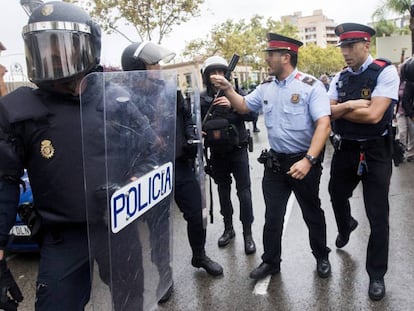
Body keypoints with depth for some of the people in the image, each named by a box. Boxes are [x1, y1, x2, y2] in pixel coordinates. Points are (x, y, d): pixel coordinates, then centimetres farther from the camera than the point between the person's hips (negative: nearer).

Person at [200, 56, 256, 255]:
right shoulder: (202, 99, 0)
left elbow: (249, 115, -12)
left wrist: (232, 105, -26)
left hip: (237, 150, -2)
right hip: (217, 153, 2)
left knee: (244, 192, -4)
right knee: (223, 191, 14)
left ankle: (247, 234, 7)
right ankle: (228, 229, 29)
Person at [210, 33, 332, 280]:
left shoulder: (311, 86, -14)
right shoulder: (266, 87, 5)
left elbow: (324, 125, -22)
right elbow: (244, 106, 20)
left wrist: (308, 160, -32)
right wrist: (227, 88, 4)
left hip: (304, 162, -4)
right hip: (275, 162, 5)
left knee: (313, 213, 14)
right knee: (272, 216, 12)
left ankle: (322, 257, 37)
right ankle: (271, 262, 29)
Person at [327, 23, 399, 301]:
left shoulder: (385, 72, -13)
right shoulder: (340, 78, 4)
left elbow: (373, 115, -23)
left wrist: (342, 108, -11)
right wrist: (352, 105, -20)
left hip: (375, 152, -5)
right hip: (344, 149, 5)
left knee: (378, 216, 3)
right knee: (337, 196, 23)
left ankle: (376, 275, 21)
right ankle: (346, 227, 58)